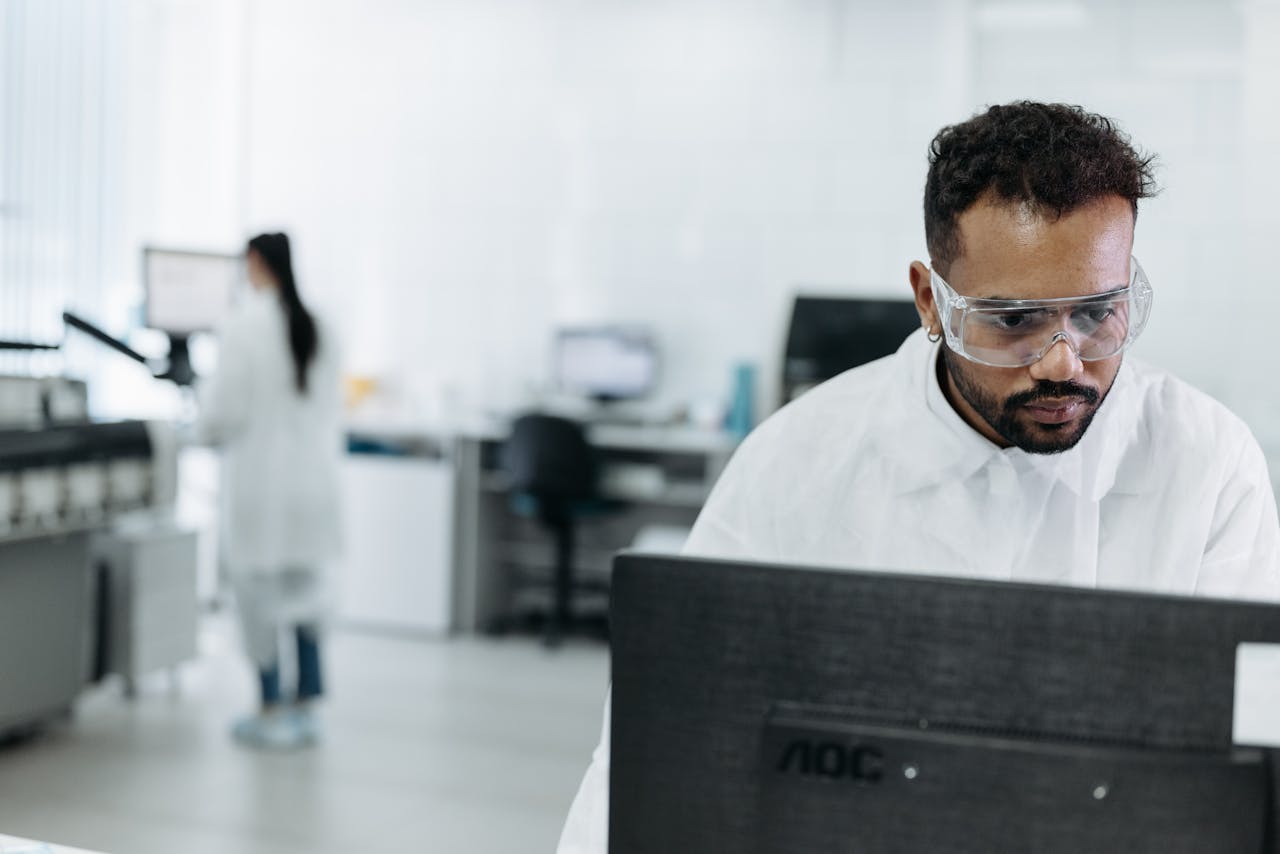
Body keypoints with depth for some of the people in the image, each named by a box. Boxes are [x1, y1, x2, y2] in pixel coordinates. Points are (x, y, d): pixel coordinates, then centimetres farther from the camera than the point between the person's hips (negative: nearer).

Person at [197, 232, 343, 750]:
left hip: (260, 471, -6)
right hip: (313, 472, 6)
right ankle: (306, 703, 17)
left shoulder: (246, 323, -13)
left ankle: (272, 712, 7)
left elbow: (226, 405, -10)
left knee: (258, 586, 3)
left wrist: (208, 428, 10)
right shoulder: (317, 328, 5)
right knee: (304, 583, 12)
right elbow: (330, 408, 10)